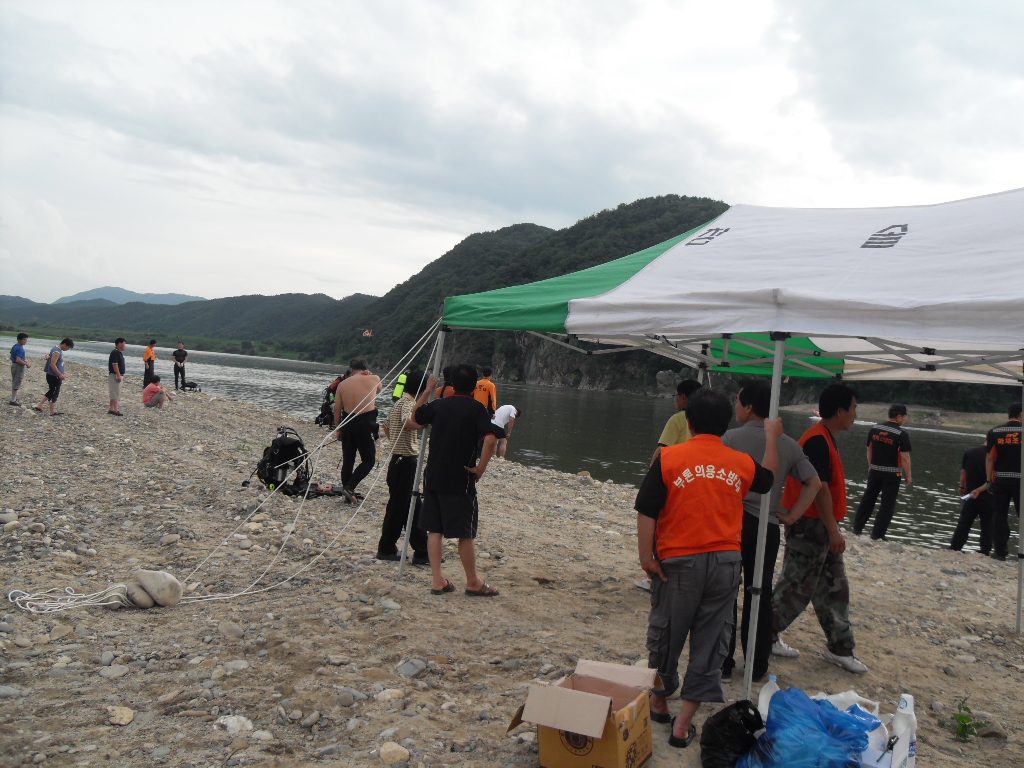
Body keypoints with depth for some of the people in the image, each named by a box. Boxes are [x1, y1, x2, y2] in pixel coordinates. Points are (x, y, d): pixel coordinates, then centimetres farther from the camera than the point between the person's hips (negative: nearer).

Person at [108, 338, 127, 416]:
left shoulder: (119, 352, 15)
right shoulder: (115, 352, -16)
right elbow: (115, 365, -22)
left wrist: (122, 375, 23)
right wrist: (118, 375, -25)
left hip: (118, 375, 10)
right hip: (114, 375, -10)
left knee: (114, 394, 13)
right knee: (115, 394, -11)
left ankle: (111, 409, 17)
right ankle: (115, 410, -12)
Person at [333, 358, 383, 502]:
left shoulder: (342, 384, 6)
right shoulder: (374, 379, -3)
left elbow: (337, 409, 6)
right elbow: (380, 388, 21)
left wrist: (338, 429, 14)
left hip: (347, 423, 4)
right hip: (365, 424, -4)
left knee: (347, 461, 12)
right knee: (369, 460, 7)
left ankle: (349, 495, 16)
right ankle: (350, 487, -7)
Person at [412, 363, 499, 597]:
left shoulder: (438, 405, 4)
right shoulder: (476, 409, -8)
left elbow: (415, 416, 23)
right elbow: (490, 439, -22)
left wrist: (427, 390, 30)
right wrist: (481, 467, -11)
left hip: (434, 477, 4)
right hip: (461, 479, -4)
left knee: (434, 529, 11)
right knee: (466, 532, 4)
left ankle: (437, 580, 13)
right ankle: (473, 582, 14)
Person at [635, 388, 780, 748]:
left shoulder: (669, 457, -9)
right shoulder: (742, 463, 0)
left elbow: (647, 510, -13)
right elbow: (768, 478, 24)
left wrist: (645, 554, -7)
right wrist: (771, 438, 35)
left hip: (678, 561, -2)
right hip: (725, 562, 2)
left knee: (666, 632, 16)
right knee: (710, 641, 9)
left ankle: (659, 700, 35)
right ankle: (683, 723, 12)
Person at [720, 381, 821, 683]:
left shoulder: (731, 438, -9)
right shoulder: (789, 445, 4)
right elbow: (813, 483, 1)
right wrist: (792, 515, 1)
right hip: (766, 526, 3)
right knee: (760, 596, 13)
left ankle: (723, 664, 14)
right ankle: (757, 667, 21)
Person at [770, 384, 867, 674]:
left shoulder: (825, 439, 14)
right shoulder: (818, 440, -18)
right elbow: (819, 487, -23)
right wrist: (833, 530, -22)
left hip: (821, 528, 10)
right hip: (810, 527, -10)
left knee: (835, 588, 14)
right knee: (797, 587, -1)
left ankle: (840, 649, 23)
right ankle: (765, 636, 13)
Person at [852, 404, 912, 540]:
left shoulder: (874, 429, 2)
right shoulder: (902, 434, -14)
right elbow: (905, 457, -16)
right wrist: (908, 475, -6)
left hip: (875, 471, 5)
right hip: (892, 474, -5)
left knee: (868, 499, 16)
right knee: (887, 504, 4)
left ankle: (857, 528, 21)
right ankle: (877, 535, 6)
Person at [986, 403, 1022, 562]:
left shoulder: (994, 432, 2)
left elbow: (990, 458, 1)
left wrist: (989, 480, 4)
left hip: (1000, 480, 2)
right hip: (1020, 480, -2)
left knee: (999, 515, 7)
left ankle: (1000, 551, 7)